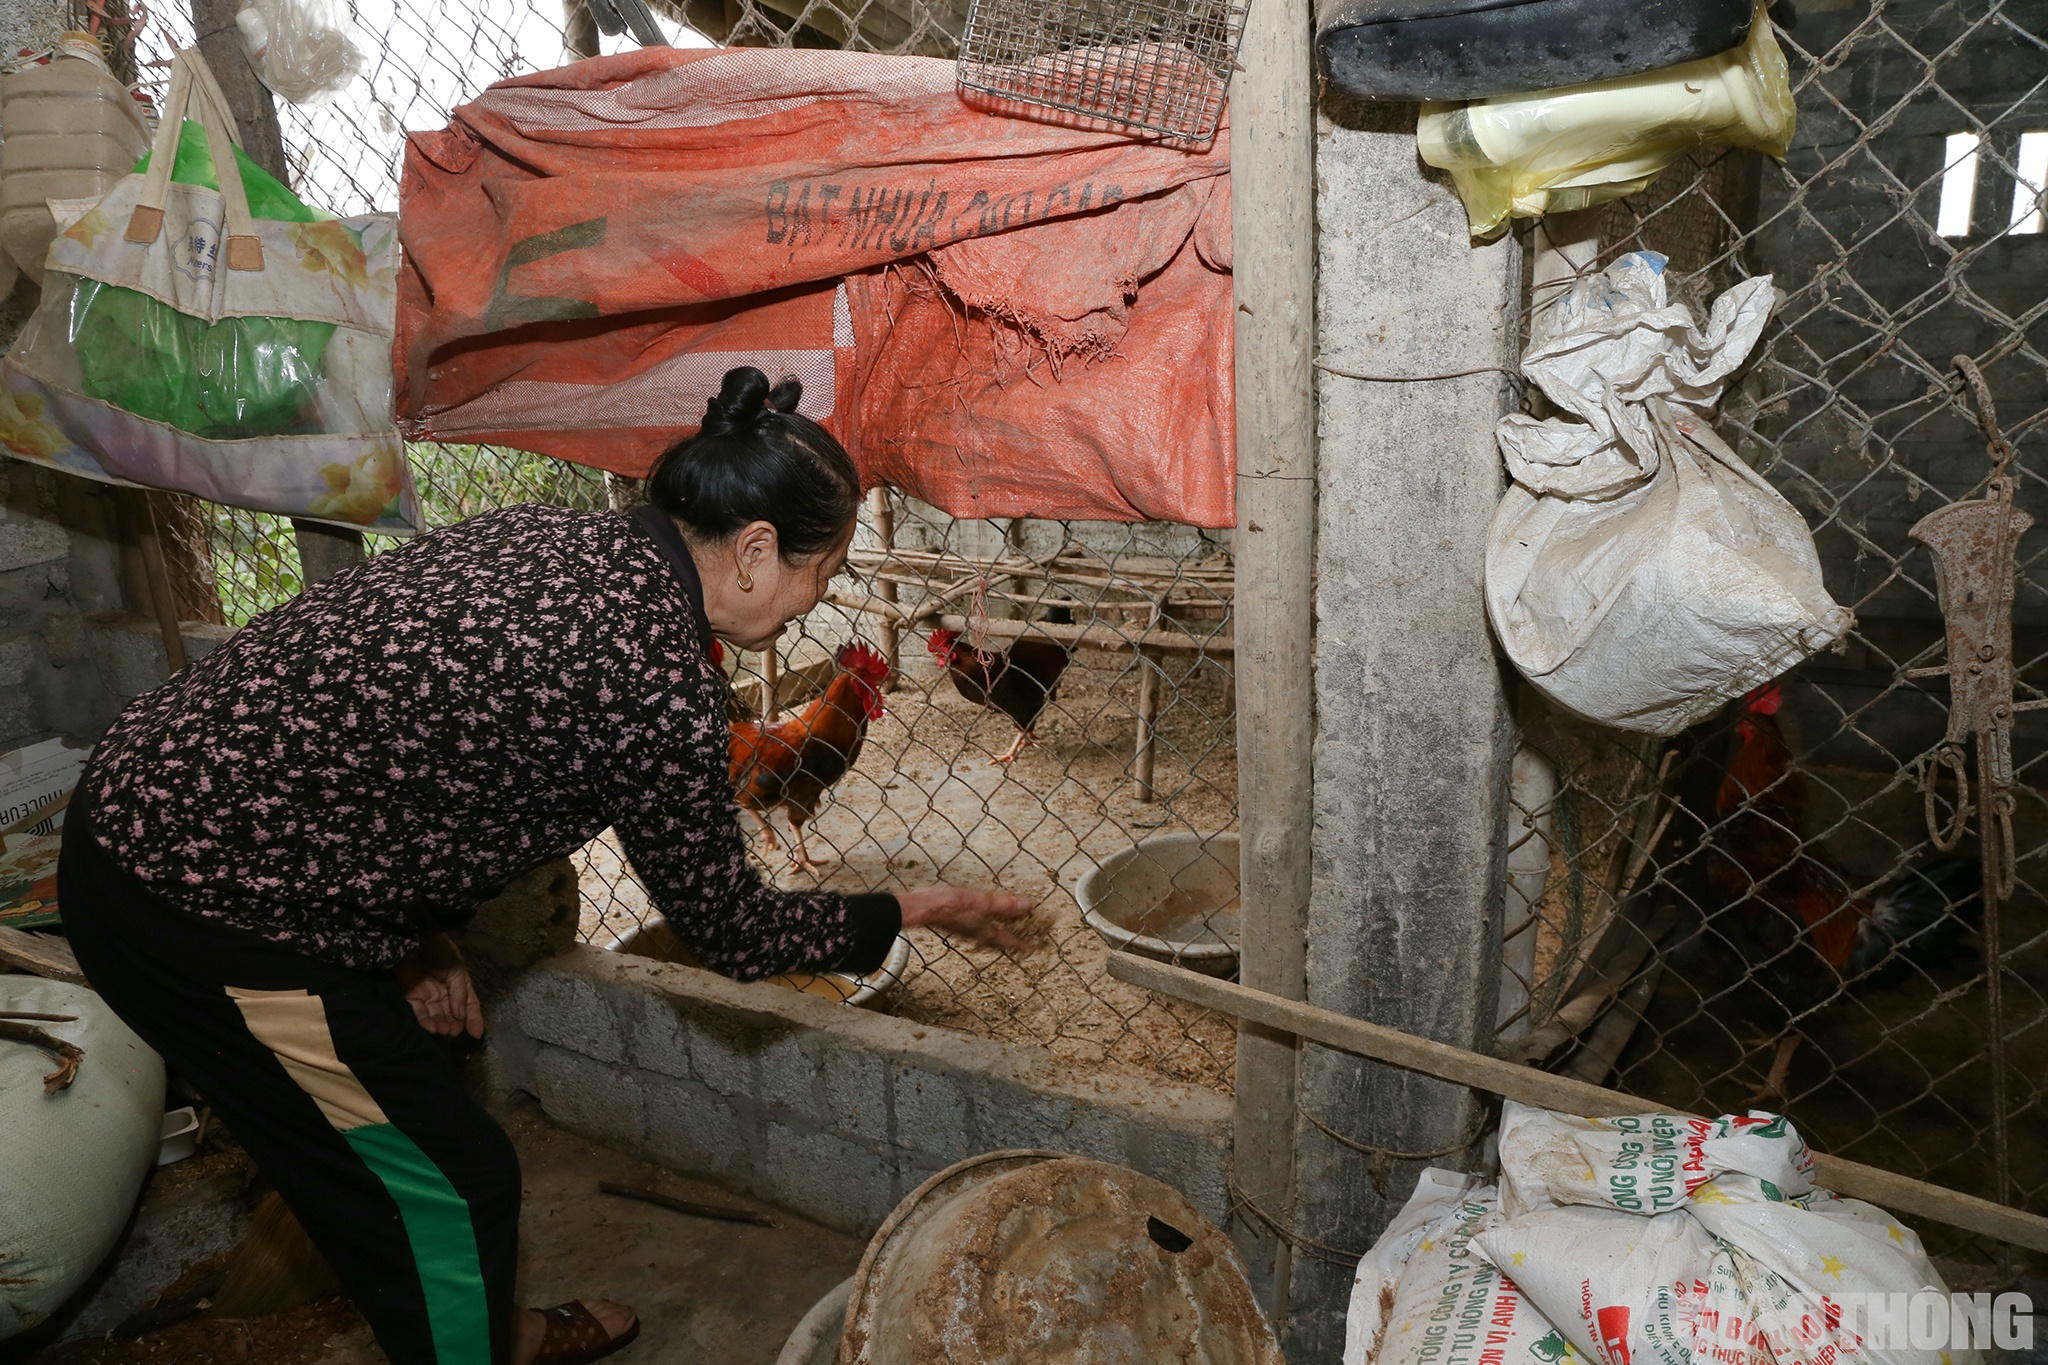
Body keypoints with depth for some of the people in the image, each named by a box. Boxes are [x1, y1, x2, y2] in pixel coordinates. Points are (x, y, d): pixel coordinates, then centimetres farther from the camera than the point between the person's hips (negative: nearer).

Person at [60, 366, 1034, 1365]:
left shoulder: (537, 534, 2)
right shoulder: (654, 678, -24)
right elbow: (729, 934, -11)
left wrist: (418, 930, 12)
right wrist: (909, 912, 3)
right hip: (205, 918, -9)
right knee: (448, 1184, 7)